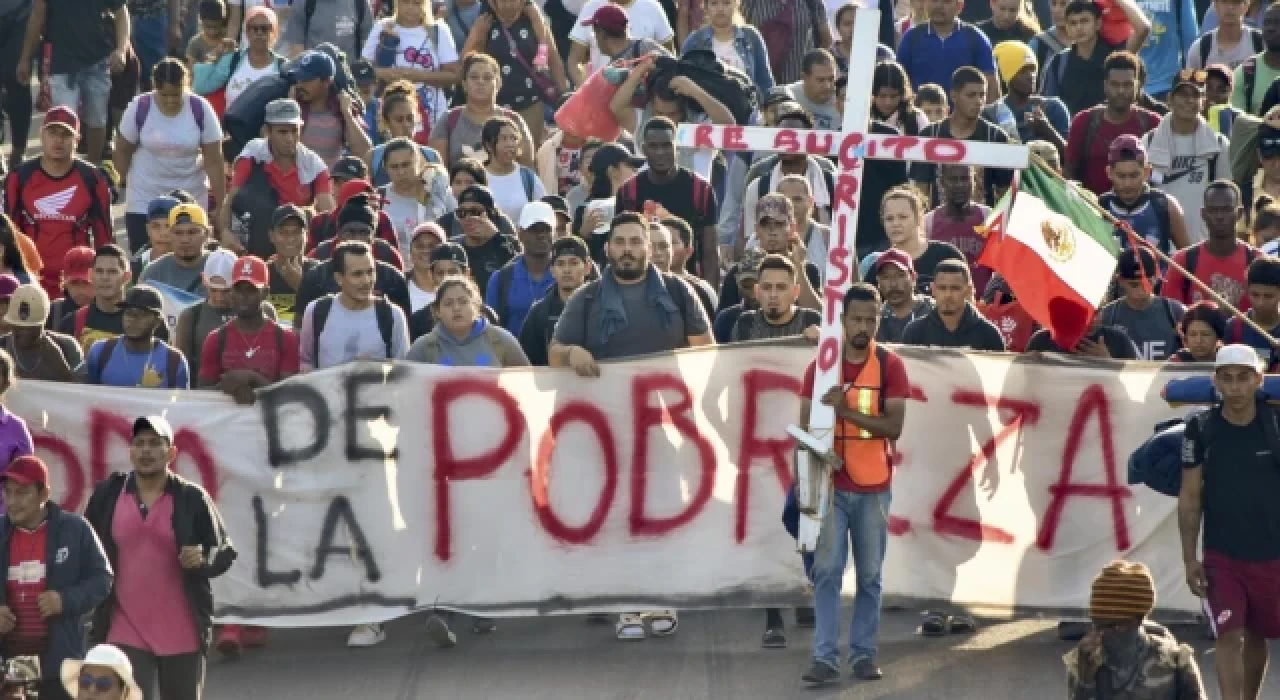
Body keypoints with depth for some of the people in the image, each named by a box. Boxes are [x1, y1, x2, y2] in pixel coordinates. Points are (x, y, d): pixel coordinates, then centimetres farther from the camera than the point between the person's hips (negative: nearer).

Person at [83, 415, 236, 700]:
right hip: (126, 633, 0)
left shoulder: (192, 498, -1)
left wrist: (203, 560, -19)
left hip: (181, 633, 0)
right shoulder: (106, 495, 4)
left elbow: (225, 551, 1)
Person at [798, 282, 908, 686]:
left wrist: (847, 410, -22)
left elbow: (894, 426, -9)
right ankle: (825, 657, -9)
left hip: (874, 487, 0)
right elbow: (805, 425, 0)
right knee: (827, 571, -7)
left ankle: (863, 655, 13)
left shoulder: (890, 365, -2)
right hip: (831, 485, 0)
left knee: (870, 575, 6)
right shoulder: (821, 364, 1)